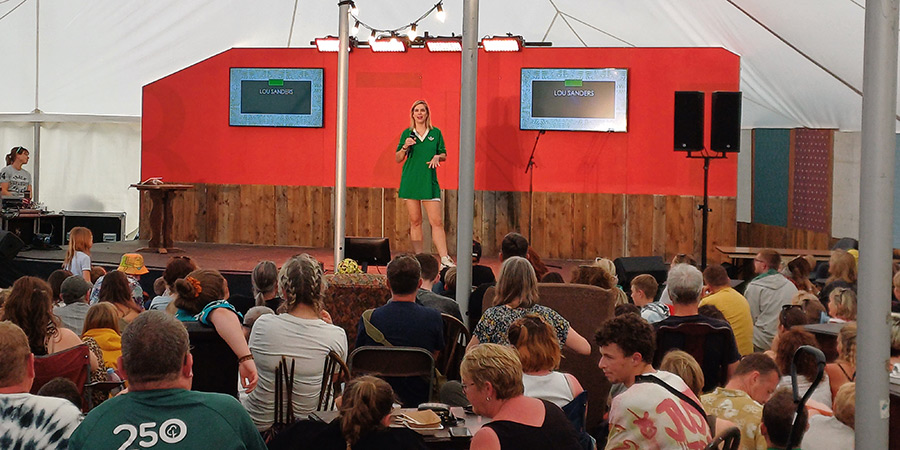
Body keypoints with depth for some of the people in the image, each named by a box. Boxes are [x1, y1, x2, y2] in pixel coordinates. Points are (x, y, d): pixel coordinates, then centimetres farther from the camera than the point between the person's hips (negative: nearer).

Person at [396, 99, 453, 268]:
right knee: (415, 221, 3)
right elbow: (398, 159, 9)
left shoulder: (436, 133, 7)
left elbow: (444, 155, 14)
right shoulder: (407, 134, 7)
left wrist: (437, 157, -8)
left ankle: (444, 258, -8)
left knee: (437, 221, -7)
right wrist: (405, 147, -10)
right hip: (410, 181, 1)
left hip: (429, 181, 0)